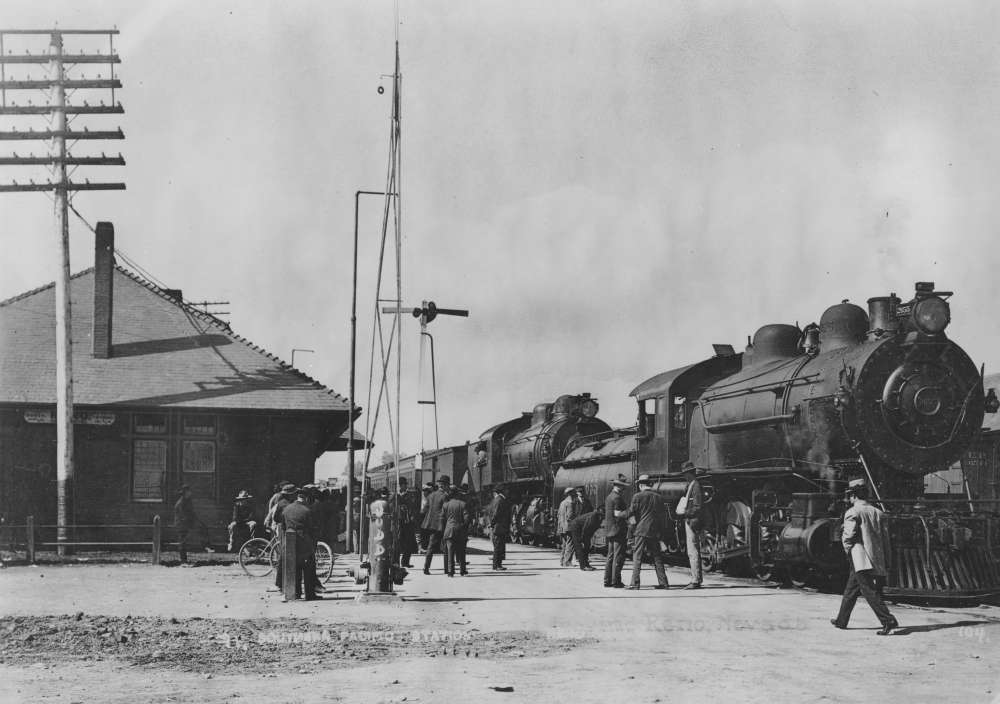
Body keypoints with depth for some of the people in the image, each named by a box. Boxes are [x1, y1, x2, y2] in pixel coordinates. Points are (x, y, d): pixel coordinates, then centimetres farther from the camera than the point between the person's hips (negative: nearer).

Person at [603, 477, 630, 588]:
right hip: (617, 529, -10)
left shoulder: (609, 496, 16)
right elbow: (618, 514, -21)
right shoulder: (617, 497, -14)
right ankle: (615, 581, -7)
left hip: (610, 530, 10)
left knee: (611, 556, 13)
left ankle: (607, 580, 14)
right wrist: (629, 510, -12)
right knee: (618, 556, -6)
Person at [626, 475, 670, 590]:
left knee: (637, 557, -2)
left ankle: (635, 583, -7)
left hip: (641, 530, -5)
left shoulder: (637, 496, -5)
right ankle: (663, 582, 9)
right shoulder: (658, 497, 9)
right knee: (657, 557, 11)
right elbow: (663, 515, 13)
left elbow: (631, 512, -4)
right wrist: (663, 531, 19)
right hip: (655, 532, 5)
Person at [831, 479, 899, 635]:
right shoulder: (878, 513, 12)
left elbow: (848, 536, -14)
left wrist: (849, 552, 5)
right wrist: (886, 562, 13)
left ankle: (888, 621, -21)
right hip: (878, 561, 7)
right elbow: (886, 538, 11)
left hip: (861, 561, -7)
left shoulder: (852, 513, -7)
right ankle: (842, 620, 28)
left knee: (871, 592, -9)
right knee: (850, 591, 19)